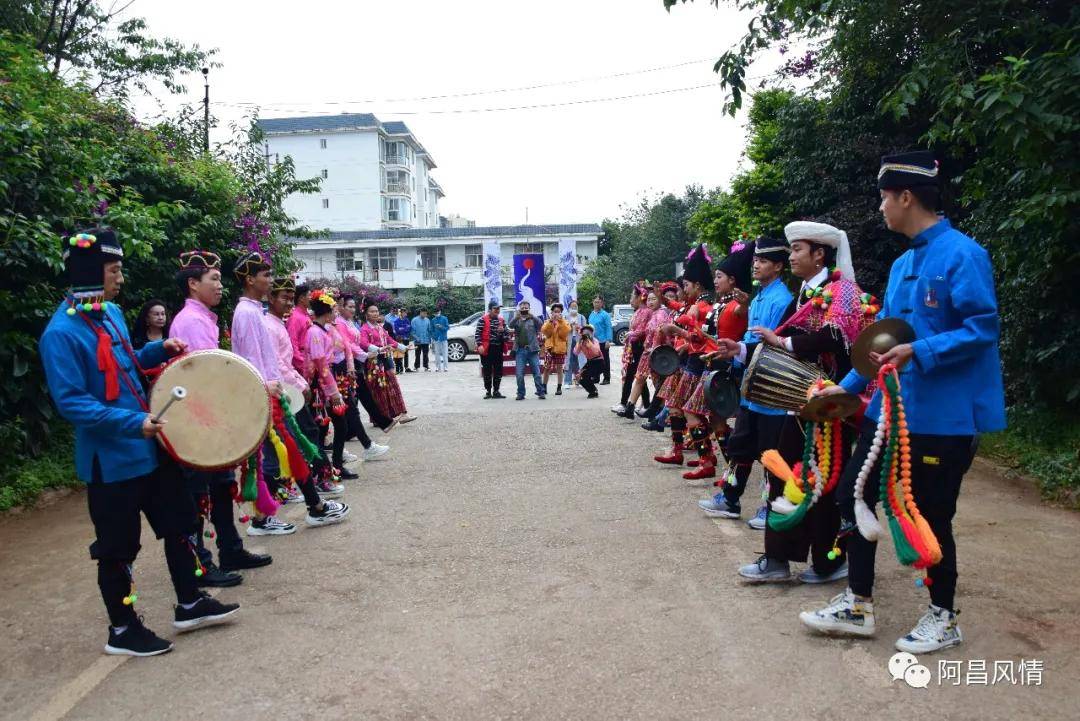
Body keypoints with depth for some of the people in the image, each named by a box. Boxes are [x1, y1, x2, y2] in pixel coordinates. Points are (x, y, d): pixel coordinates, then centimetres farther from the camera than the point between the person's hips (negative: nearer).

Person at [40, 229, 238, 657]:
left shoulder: (111, 312, 8)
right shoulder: (61, 332, -19)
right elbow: (70, 402, -22)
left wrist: (160, 349, 6)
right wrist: (133, 424, -29)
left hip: (150, 448, 9)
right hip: (111, 460, -9)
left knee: (179, 523, 16)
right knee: (118, 549, 6)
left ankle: (189, 605, 32)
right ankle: (123, 631, 25)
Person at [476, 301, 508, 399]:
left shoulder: (501, 320, 13)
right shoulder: (483, 320, -4)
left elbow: (507, 332, 18)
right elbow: (478, 333, -9)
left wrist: (503, 330, -5)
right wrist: (479, 345, -19)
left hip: (498, 349, 5)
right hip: (487, 349, -5)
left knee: (498, 371, 6)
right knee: (487, 371, 2)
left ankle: (496, 391, 15)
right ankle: (488, 391, 12)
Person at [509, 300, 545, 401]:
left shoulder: (533, 319, 9)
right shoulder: (516, 320, 11)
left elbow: (539, 324, -11)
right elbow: (511, 325, -9)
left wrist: (531, 315, -22)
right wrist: (517, 316, -24)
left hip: (532, 350, -1)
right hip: (520, 350, 1)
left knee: (537, 372, -1)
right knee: (519, 374, -1)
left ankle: (541, 392, 4)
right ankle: (521, 393, 7)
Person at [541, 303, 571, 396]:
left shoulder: (564, 322, 5)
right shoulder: (548, 321, 7)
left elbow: (565, 332, -12)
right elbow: (544, 331, -10)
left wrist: (560, 321, -16)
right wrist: (551, 321, -16)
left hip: (560, 348, -1)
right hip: (550, 347, 1)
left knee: (559, 368, 4)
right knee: (547, 368, 3)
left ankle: (559, 388, 9)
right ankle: (544, 387, 12)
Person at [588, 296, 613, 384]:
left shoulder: (605, 315, -9)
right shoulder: (591, 315, 10)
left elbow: (608, 328, -11)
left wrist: (608, 340, -17)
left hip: (603, 341, -6)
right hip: (593, 341, 6)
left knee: (605, 360, 3)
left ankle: (607, 378, 10)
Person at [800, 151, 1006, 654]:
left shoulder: (962, 254, -13)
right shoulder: (902, 265, 13)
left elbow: (982, 329, -19)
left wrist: (919, 354, -29)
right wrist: (848, 385, 14)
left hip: (944, 414, -8)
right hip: (891, 405, 9)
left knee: (931, 515, 4)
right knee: (854, 495, 9)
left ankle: (943, 618, 27)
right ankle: (858, 606, 23)